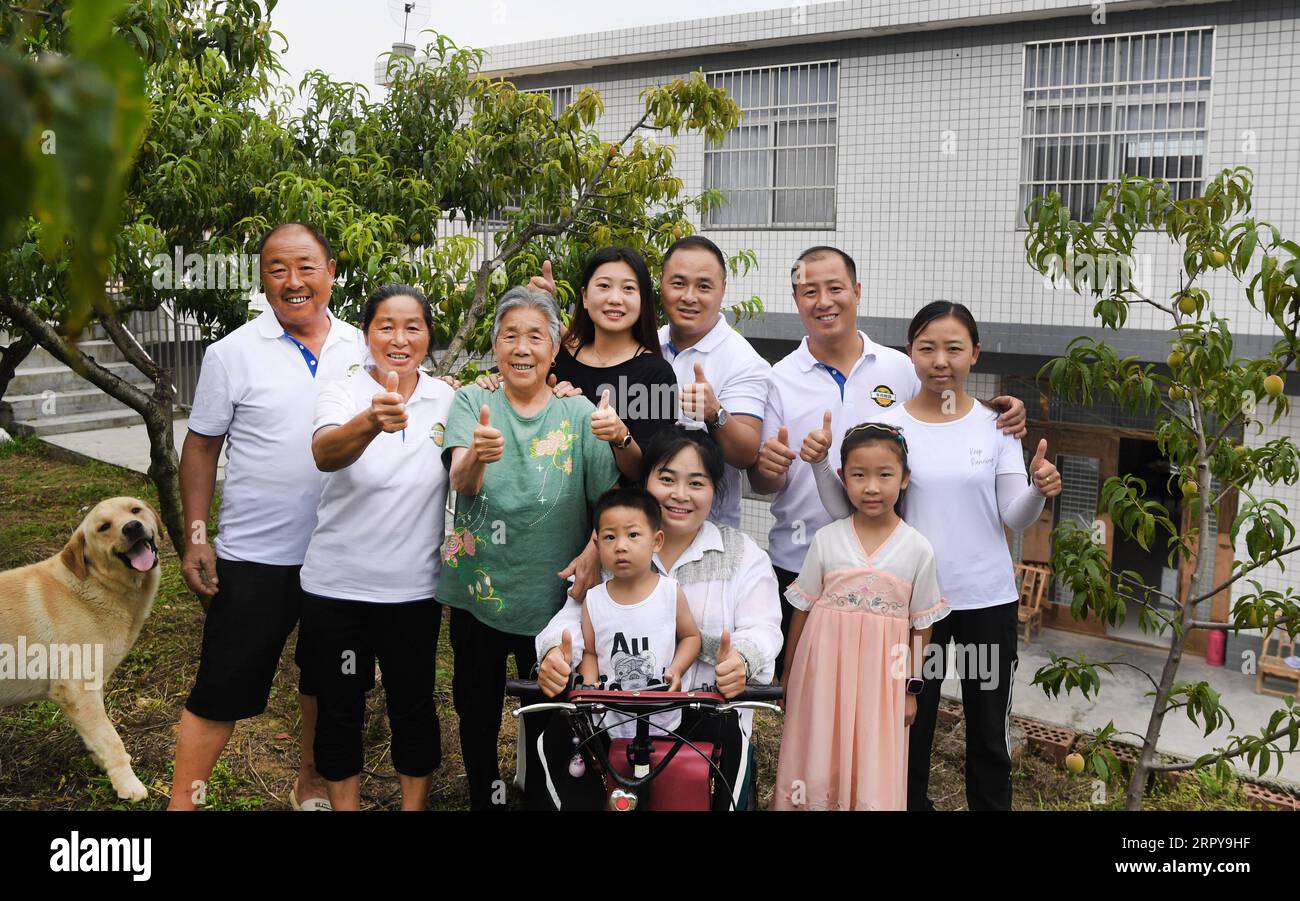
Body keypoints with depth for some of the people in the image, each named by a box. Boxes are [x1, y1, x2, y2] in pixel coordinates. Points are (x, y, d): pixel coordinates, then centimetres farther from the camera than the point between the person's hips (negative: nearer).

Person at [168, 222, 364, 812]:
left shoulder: (361, 348, 2)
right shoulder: (232, 354, -7)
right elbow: (202, 447, -2)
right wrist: (196, 537, -7)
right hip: (255, 556, -3)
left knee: (326, 678, 19)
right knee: (224, 688, 3)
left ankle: (312, 783, 38)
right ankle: (182, 801, 17)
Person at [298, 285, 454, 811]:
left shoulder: (447, 399, -2)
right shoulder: (343, 393, -10)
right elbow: (325, 454, -33)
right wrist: (372, 422, -54)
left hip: (415, 585, 2)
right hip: (339, 584, -1)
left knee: (413, 705, 13)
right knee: (341, 707, 12)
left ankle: (415, 804, 31)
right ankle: (344, 805, 30)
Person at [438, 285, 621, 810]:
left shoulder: (578, 413, -4)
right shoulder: (471, 402, -5)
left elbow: (612, 496, -1)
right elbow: (461, 482, -21)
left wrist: (594, 553, -19)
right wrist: (477, 455, -44)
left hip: (552, 595, 0)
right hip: (476, 591, 1)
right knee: (477, 709, 16)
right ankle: (483, 799, 37)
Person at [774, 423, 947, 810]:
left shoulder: (917, 549, -4)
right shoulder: (826, 539, -3)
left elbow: (921, 626, 4)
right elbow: (801, 611, 4)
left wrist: (912, 689, 5)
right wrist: (789, 676, 8)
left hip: (882, 677, 0)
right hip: (824, 672, 1)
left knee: (873, 769, 5)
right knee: (819, 761, 9)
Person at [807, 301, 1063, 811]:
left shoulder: (996, 425, 0)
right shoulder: (888, 425, -4)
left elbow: (1014, 518, -1)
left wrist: (1039, 490, -21)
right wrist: (820, 464, -22)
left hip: (988, 597, 1)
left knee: (989, 731, 14)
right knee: (910, 727, 10)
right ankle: (912, 802, 30)